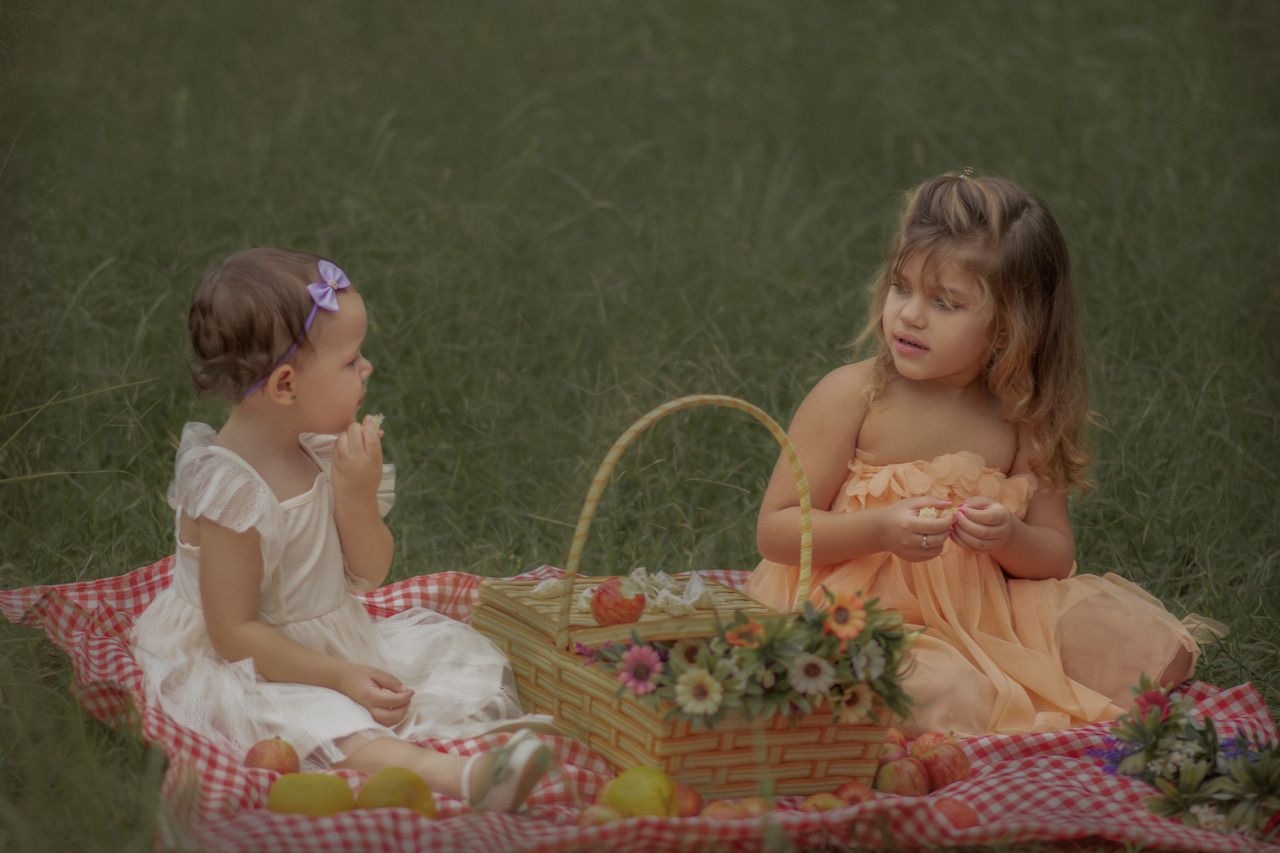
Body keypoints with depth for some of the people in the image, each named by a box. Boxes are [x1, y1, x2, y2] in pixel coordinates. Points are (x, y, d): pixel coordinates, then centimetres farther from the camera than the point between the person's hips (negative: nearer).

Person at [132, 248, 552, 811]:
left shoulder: (324, 451, -1)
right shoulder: (231, 490, -25)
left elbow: (368, 575, 4)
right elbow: (234, 633, -22)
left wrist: (358, 495, -15)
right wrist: (342, 679, -23)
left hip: (333, 641, 10)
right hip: (250, 670, -9)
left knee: (449, 645, 0)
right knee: (318, 723, -36)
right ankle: (453, 777, -58)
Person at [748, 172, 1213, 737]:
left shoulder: (1020, 418, 1)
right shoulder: (851, 396, -9)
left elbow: (1057, 553, 8)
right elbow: (775, 531, -8)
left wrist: (1010, 539, -16)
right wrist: (879, 530, -24)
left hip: (981, 615, 5)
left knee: (1154, 648, -5)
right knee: (940, 692, -36)